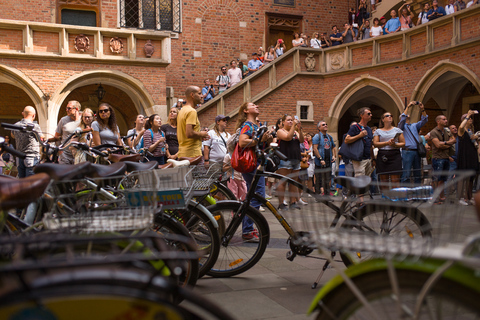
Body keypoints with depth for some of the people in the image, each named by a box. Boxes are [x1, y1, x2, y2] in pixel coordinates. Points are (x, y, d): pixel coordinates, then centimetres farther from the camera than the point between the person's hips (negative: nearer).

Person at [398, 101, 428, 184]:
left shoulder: (414, 126, 22)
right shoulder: (402, 126, 8)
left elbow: (424, 120, 11)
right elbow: (403, 119, -11)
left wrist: (422, 109, -3)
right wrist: (408, 107, -14)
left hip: (417, 151, 6)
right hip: (407, 151, -5)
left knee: (418, 174, 8)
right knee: (406, 174, -9)